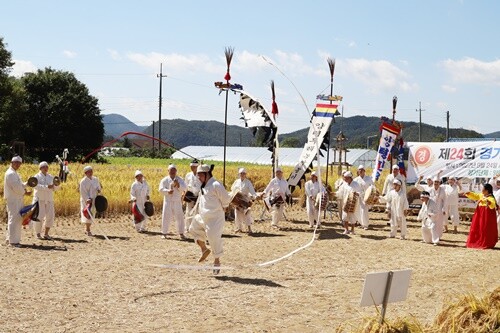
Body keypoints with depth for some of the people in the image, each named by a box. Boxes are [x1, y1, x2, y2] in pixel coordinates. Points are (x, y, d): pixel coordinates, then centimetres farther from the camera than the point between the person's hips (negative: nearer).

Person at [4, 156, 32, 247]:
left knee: (18, 219, 14)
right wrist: (25, 193, -11)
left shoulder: (15, 173, 19)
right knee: (14, 219, -7)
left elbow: (20, 184, 22)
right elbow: (16, 187, -21)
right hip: (13, 199, -10)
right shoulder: (10, 173, -14)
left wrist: (27, 184, 4)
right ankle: (13, 241, -4)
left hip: (17, 200, 10)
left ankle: (10, 238, 22)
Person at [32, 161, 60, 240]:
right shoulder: (37, 176, -3)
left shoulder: (50, 177, 12)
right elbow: (36, 186, -21)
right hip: (39, 199, -5)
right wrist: (47, 187, -31)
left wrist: (55, 185, -13)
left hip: (49, 200, 5)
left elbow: (56, 188, 11)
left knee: (50, 216, -1)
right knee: (39, 216, -7)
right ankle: (38, 234, 5)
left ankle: (46, 234, 10)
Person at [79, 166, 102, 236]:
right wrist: (88, 199, -25)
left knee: (92, 215, 10)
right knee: (88, 215, -10)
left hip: (94, 200, 6)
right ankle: (88, 230, -7)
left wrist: (99, 190, -5)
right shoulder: (83, 181, -10)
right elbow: (83, 192, -15)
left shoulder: (96, 179, 8)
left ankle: (87, 229, 22)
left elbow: (99, 187, 19)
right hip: (86, 200, -6)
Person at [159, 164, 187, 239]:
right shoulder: (165, 180, 2)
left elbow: (184, 188, -7)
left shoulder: (180, 180, 5)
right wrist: (167, 191, -25)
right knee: (166, 217, -1)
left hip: (177, 202, 1)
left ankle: (181, 233, 12)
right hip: (168, 201, -1)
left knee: (180, 217, 2)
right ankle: (164, 233, 10)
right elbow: (161, 189, -8)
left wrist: (178, 185, -24)